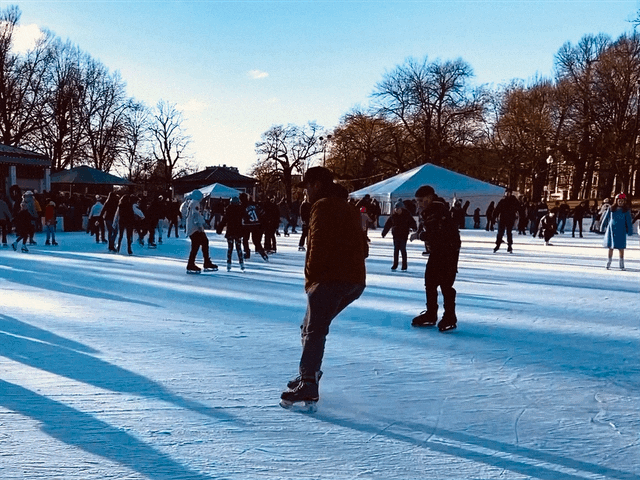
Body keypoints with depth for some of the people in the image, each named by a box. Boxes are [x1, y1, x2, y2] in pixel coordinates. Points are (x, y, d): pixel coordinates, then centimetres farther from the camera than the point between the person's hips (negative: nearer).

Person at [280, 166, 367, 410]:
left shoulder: (323, 206, -8)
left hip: (330, 280, -10)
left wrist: (311, 277, -10)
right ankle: (309, 374, 24)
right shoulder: (349, 208, 22)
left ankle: (308, 385, -9)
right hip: (356, 280, 10)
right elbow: (363, 247, 23)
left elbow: (318, 245, -18)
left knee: (314, 332, -7)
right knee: (311, 327, 19)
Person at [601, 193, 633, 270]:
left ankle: (622, 264, 11)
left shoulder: (626, 210, 1)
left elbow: (629, 221, 3)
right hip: (611, 230, 1)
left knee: (621, 248, 0)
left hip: (621, 231, -1)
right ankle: (609, 262, 14)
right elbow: (606, 218, 13)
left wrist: (630, 231, 0)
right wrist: (604, 226, 17)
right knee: (611, 247, 5)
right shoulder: (611, 209, 3)